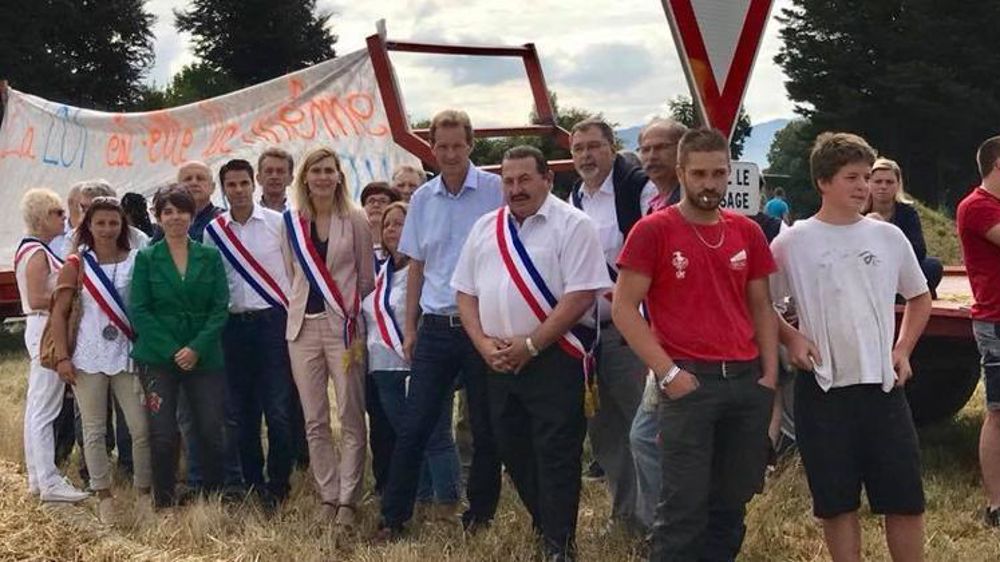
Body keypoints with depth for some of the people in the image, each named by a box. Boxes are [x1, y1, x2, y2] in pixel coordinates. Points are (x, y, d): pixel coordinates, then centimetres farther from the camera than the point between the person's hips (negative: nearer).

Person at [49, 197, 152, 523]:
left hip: (127, 355, 0)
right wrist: (62, 358, -5)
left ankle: (143, 492, 13)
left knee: (141, 428, -1)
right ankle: (104, 496, 15)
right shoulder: (76, 266, 1)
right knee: (94, 431, 5)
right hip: (88, 358, 0)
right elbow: (59, 314, 1)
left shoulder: (136, 262, 1)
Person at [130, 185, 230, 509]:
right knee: (163, 435, -5)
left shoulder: (210, 257, 6)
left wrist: (197, 348, -12)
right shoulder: (146, 259, 3)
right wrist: (171, 351, -12)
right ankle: (164, 503, 9)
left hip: (204, 357, 1)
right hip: (157, 358, -1)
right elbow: (139, 311, -2)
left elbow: (221, 308, 1)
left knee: (211, 432, -3)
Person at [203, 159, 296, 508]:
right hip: (234, 324, 3)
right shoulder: (213, 231, 8)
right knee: (241, 409, 7)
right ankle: (253, 482, 18)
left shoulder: (277, 223, 0)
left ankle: (278, 484, 6)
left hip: (273, 320, -3)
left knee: (278, 408, -6)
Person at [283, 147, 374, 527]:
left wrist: (356, 319, 6)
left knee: (351, 418, -3)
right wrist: (296, 305, 11)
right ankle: (328, 496, 14)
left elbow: (367, 277, 3)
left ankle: (347, 500, 4)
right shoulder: (292, 222, 7)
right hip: (303, 325, 3)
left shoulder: (355, 220, -2)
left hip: (344, 325, -3)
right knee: (314, 421, 6)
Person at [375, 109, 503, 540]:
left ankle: (480, 515, 22)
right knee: (413, 428, 3)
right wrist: (409, 327, 10)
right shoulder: (422, 199, 8)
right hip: (435, 327, 3)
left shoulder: (497, 191, -5)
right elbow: (416, 267, 14)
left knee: (486, 428, 7)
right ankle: (393, 518, 10)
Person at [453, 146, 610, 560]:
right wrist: (484, 345, -2)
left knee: (556, 455, -4)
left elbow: (581, 295, -14)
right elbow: (466, 292, 13)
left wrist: (530, 345, -15)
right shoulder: (485, 228, 12)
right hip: (498, 362, 7)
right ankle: (544, 525, 31)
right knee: (513, 450, 14)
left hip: (553, 358, -6)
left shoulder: (572, 225, -7)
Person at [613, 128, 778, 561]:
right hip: (689, 383, -5)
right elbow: (624, 307, -6)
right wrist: (667, 373, -13)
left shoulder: (747, 232, 11)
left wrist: (770, 374, 5)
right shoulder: (653, 230, -4)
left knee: (732, 502, 12)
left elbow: (761, 307, 16)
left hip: (747, 382, 5)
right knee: (684, 504, -4)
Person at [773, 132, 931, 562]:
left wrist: (903, 349, 8)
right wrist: (790, 338, -7)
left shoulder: (889, 238, 5)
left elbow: (919, 297, 19)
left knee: (906, 500, 5)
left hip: (883, 385, 2)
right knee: (837, 503, 6)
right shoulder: (791, 243, -3)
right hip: (823, 389, -2)